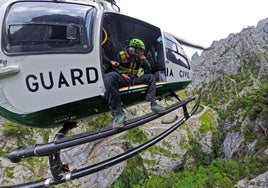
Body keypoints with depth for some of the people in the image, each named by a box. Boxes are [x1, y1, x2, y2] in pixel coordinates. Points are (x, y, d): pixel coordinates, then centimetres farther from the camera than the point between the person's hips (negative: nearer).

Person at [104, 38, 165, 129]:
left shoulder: (139, 59, 15)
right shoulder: (122, 55, 0)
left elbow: (148, 70, 15)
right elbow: (112, 66, 1)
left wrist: (145, 61, -3)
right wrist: (121, 74, -16)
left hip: (134, 79, 5)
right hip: (122, 78, -5)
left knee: (151, 77, -8)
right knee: (109, 77, -39)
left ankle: (153, 103, -22)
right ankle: (118, 112, -44)